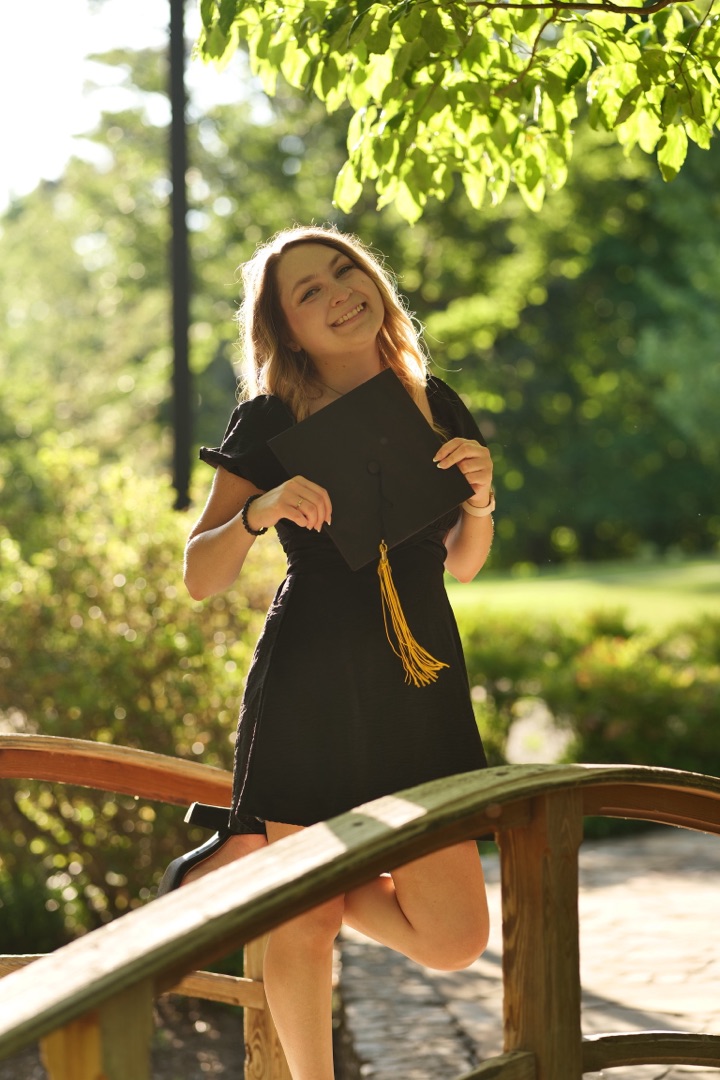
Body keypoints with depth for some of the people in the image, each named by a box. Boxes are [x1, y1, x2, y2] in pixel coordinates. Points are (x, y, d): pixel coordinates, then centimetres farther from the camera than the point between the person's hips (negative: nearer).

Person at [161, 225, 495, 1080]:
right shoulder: (270, 423, -3)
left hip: (421, 684, 4)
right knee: (303, 927, 0)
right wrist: (259, 510, -20)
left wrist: (479, 496, -2)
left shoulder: (434, 407, 8)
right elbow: (200, 579, -3)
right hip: (310, 687, -4)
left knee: (453, 941, 0)